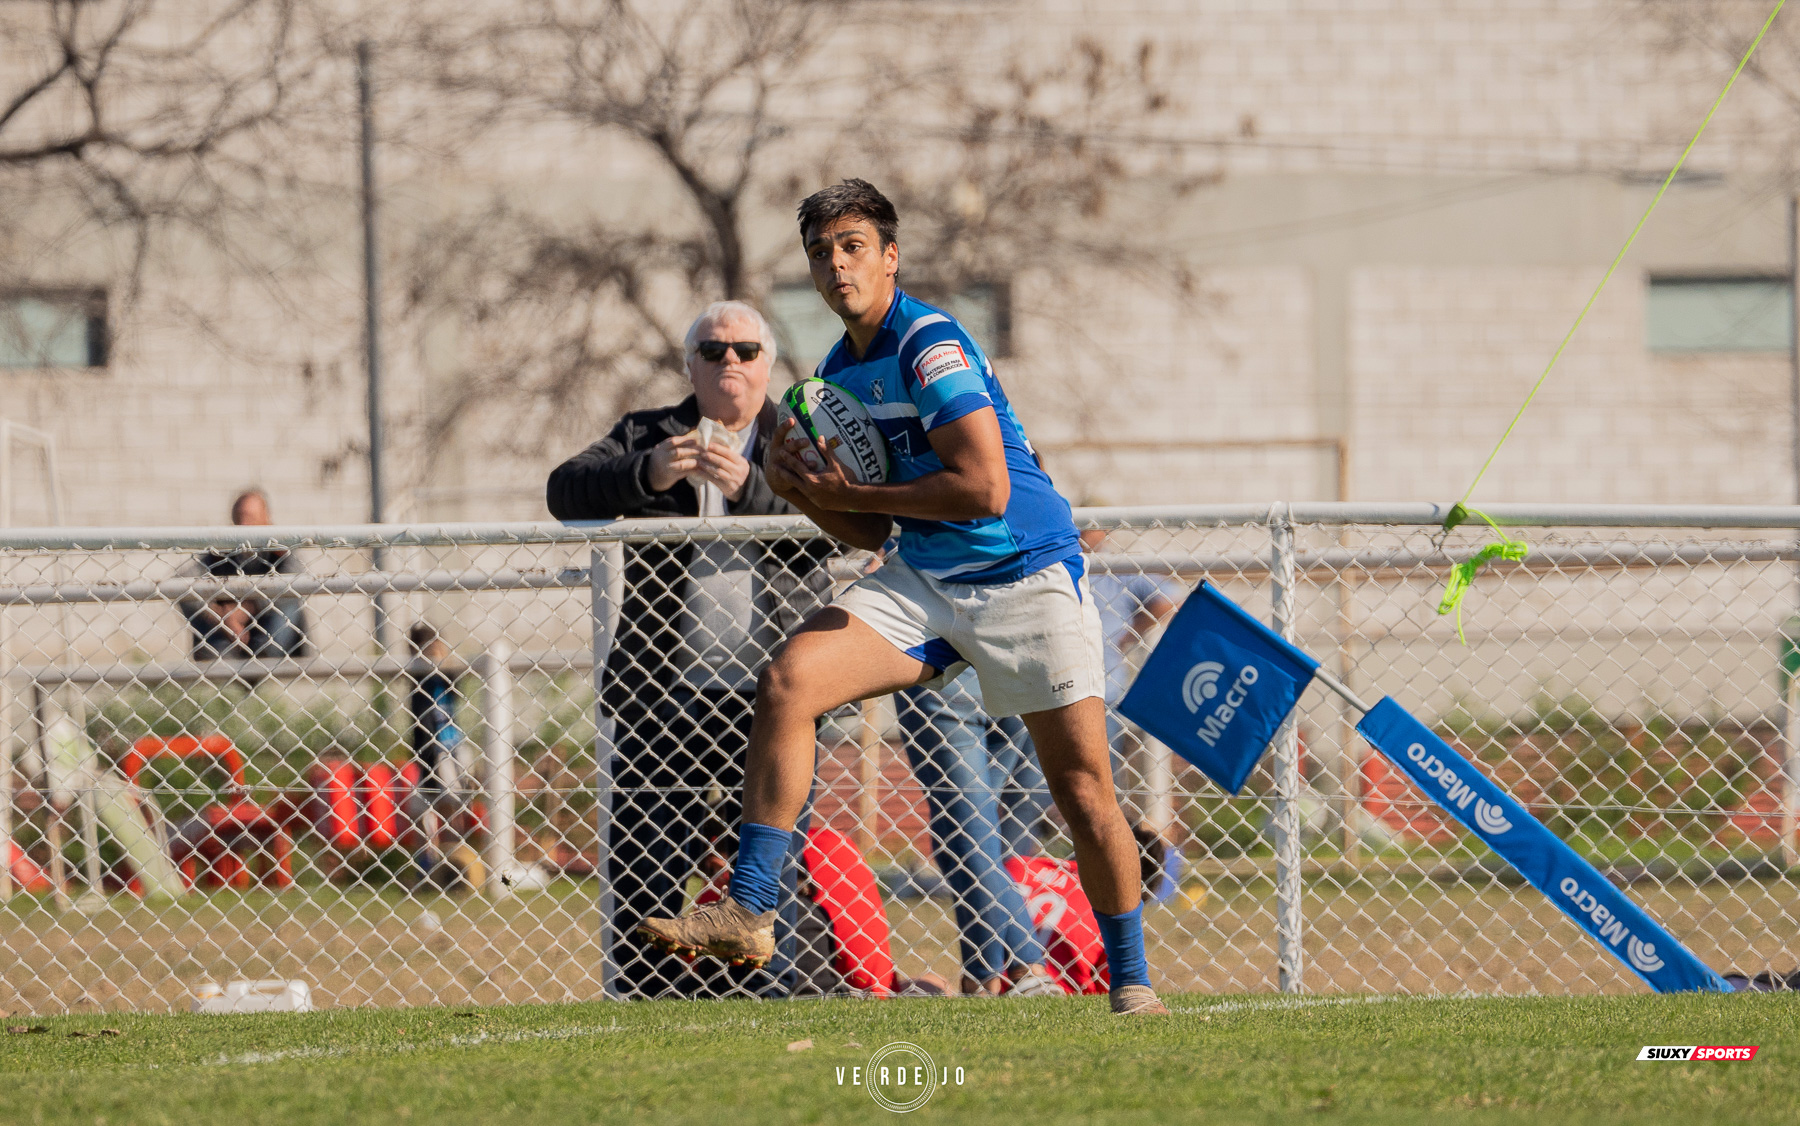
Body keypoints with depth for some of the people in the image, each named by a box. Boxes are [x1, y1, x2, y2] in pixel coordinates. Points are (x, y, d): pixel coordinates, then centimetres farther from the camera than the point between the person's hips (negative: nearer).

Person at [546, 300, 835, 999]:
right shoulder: (646, 436, 17)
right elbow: (565, 493, 1)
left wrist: (748, 488, -19)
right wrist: (647, 475, -17)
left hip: (771, 686, -1)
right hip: (662, 684, 1)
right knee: (644, 856, -3)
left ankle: (764, 999, 0)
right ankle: (647, 998, 0)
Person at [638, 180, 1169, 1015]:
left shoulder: (932, 346, -15)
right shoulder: (836, 373, 10)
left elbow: (985, 487, -23)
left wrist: (848, 493, -15)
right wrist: (800, 491, -3)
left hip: (1026, 578, -7)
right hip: (925, 584, 7)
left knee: (1083, 793, -5)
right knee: (786, 681, -15)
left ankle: (1130, 980, 13)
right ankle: (748, 913, -16)